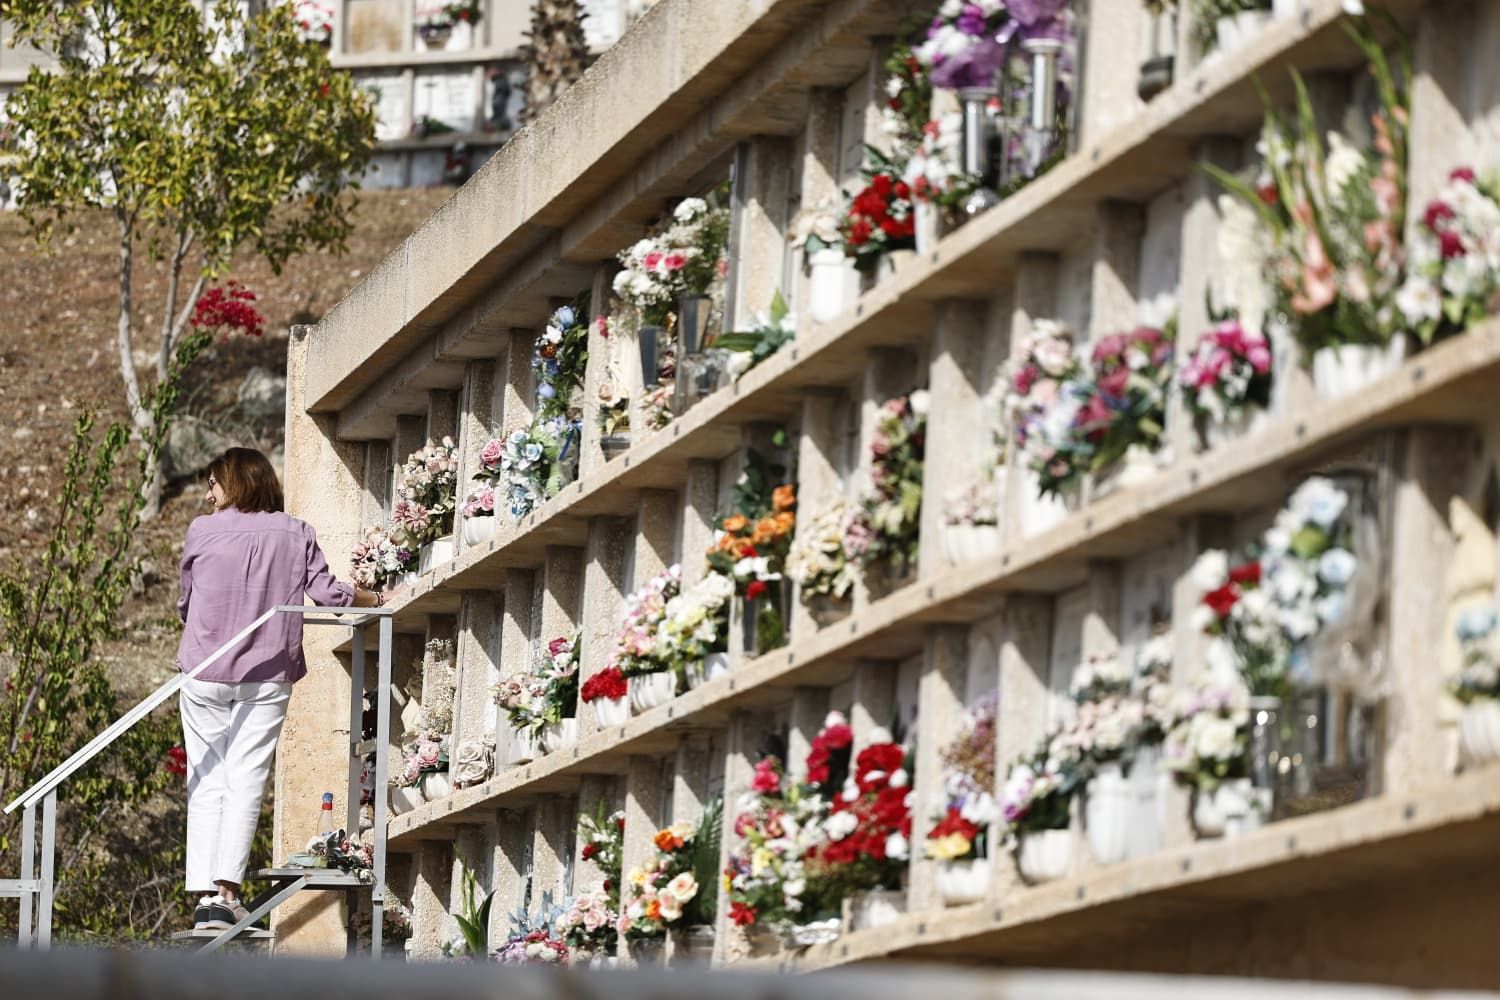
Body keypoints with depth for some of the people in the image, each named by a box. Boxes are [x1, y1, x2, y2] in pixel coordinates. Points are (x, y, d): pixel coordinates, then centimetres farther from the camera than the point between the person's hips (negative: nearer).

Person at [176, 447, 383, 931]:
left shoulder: (202, 531, 0)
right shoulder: (295, 533, 2)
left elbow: (186, 602, 10)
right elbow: (327, 593, 0)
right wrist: (372, 600, 19)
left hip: (205, 672, 0)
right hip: (268, 674, 0)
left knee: (207, 782, 4)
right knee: (246, 779, -2)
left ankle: (205, 896, -5)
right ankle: (227, 888, -16)